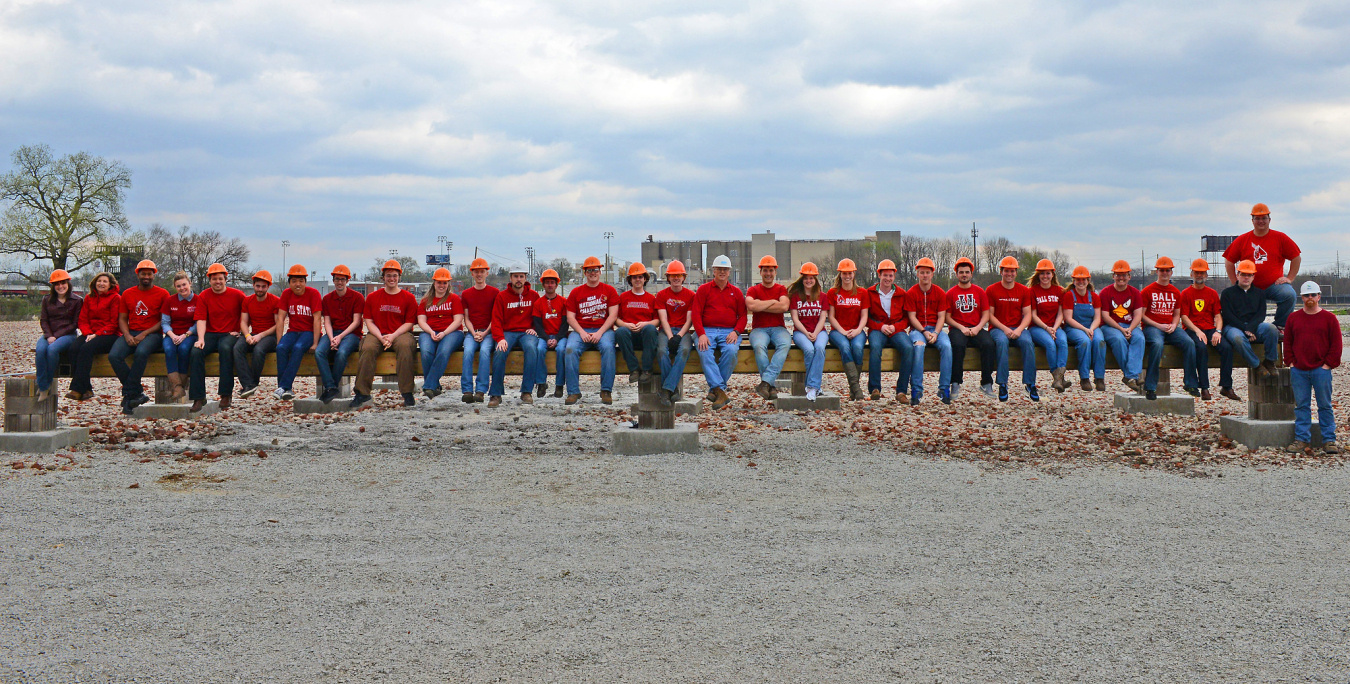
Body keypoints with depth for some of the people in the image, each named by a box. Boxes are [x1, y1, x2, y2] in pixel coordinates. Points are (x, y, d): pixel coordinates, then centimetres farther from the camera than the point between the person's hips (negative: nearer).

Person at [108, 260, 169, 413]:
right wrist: (127, 335, -5)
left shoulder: (162, 294, 6)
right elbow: (122, 318, 15)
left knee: (141, 352, -37)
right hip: (131, 333, 4)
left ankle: (128, 395, -26)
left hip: (152, 334, -4)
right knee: (114, 356, -26)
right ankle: (138, 393, -22)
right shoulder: (127, 294, 17)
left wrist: (144, 334, -11)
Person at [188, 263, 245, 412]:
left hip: (230, 334, -2)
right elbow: (201, 320, -1)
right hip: (210, 334, 2)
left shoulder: (237, 295, 3)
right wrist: (201, 339, -16)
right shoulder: (203, 296, 6)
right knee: (196, 351, -28)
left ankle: (226, 395, -31)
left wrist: (239, 330, 1)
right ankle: (198, 398, -24)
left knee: (225, 348, -37)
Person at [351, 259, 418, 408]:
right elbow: (368, 321, 8)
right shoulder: (372, 297, 13)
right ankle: (362, 392, -28)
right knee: (368, 348, -31)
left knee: (405, 346, -36)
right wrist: (381, 337, -10)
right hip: (377, 334, 2)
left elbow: (409, 323, 2)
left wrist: (393, 336, -14)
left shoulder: (408, 298, 8)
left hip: (400, 334, -2)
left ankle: (407, 393, -33)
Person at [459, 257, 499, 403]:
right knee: (468, 351, -29)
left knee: (485, 350, -33)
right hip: (471, 332, 2)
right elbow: (466, 318, 12)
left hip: (488, 332, -2)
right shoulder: (466, 294, 16)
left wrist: (484, 333, -10)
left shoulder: (495, 293, 8)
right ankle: (467, 391, -34)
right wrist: (474, 333, -7)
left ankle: (480, 391, -35)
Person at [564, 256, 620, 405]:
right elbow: (570, 317, 8)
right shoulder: (576, 292, 15)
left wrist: (600, 332, -13)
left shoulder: (609, 290, 11)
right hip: (581, 330, 1)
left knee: (608, 347, -35)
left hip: (603, 330, -1)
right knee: (571, 348, -30)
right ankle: (573, 392, -27)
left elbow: (613, 315, 1)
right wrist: (582, 332, -10)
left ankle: (606, 391, -30)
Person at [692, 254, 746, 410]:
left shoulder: (736, 292, 18)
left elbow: (742, 315, 13)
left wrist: (736, 332, -7)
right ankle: (720, 391, -40)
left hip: (729, 332, 1)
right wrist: (701, 334, -12)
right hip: (707, 331, -1)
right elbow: (696, 313, 4)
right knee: (705, 352, -33)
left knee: (731, 350, -33)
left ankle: (714, 390, -24)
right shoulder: (703, 289, 13)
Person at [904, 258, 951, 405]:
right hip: (917, 329, -2)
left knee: (946, 346, -30)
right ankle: (916, 390, -34)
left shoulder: (940, 293, 8)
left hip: (936, 328, 2)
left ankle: (944, 388, -25)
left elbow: (941, 317, 3)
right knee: (919, 346, -36)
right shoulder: (911, 293, 3)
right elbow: (912, 317, -2)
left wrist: (935, 333, -14)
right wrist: (924, 332, -16)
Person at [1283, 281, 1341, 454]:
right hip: (1298, 371, 2)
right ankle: (1301, 439, 9)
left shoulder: (1329, 318, 3)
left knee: (1325, 405, 2)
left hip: (1321, 369, -2)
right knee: (1301, 405, 4)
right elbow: (1287, 342, 12)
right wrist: (1290, 362, 2)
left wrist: (1328, 364, -6)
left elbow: (1336, 344, 2)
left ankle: (1329, 440, 6)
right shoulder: (1293, 318, 10)